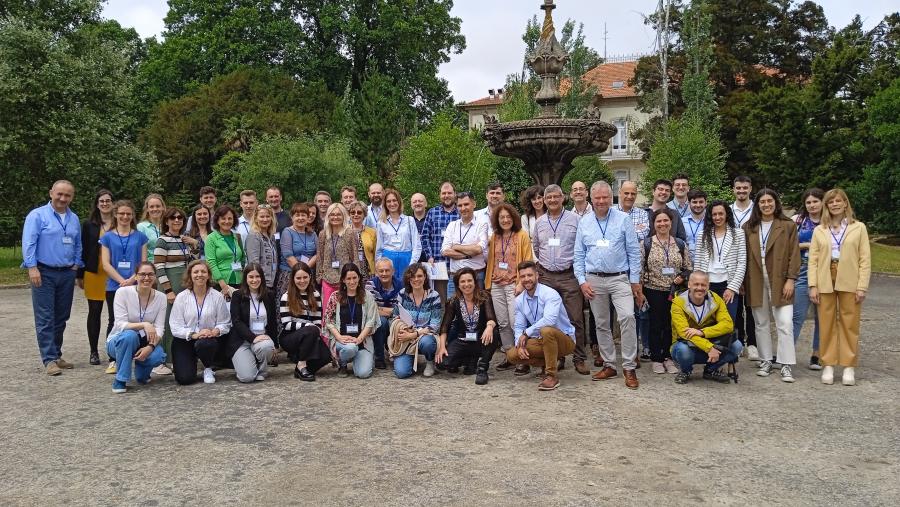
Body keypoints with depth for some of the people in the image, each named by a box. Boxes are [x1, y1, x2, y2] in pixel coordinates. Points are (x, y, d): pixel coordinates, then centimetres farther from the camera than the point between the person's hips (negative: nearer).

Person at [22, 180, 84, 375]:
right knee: (45, 318, -5)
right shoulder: (37, 215, -5)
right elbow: (28, 243, -10)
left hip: (67, 274, 5)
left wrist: (76, 264, 8)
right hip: (44, 273, -5)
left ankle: (56, 354, 20)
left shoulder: (74, 218, 12)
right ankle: (49, 359, -4)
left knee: (61, 317, 10)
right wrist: (32, 267, -16)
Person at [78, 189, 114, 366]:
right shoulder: (88, 225, 5)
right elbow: (83, 250, 6)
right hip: (93, 274, 1)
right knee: (94, 312, 9)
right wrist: (79, 275, 4)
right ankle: (94, 352, 19)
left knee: (114, 314, -2)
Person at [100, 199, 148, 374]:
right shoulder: (108, 237, 7)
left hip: (136, 286, 0)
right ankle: (113, 360, 12)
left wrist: (133, 279, -13)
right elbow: (106, 264, 0)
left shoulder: (140, 236, 8)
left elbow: (143, 262, 3)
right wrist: (122, 281, -12)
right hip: (114, 287, 0)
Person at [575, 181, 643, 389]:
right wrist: (582, 281, 0)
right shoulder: (584, 223, 7)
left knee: (627, 317, -19)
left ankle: (629, 367, -10)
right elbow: (579, 255, 10)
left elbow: (634, 252, 0)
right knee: (601, 324, 9)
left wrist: (635, 281, -2)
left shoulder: (623, 220, 0)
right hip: (594, 280, 3)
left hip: (620, 278, -3)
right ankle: (609, 365, 22)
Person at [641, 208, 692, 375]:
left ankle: (669, 358, 18)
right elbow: (639, 269, -2)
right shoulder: (646, 244, -1)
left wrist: (681, 277, -8)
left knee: (672, 325, 5)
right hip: (653, 291, -2)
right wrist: (639, 292, -6)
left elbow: (688, 268, 12)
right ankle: (656, 359, 12)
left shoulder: (680, 244, 8)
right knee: (656, 325, 1)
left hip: (674, 291, 2)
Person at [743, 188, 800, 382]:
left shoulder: (787, 226, 2)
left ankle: (786, 366, -1)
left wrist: (790, 279, -9)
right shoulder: (748, 227, 8)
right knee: (761, 324, 10)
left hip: (780, 281, -3)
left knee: (785, 324, -7)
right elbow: (744, 256, 7)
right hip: (756, 282, 3)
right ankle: (765, 361, 20)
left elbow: (794, 255, -1)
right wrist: (743, 283, 2)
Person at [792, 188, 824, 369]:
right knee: (798, 315, -5)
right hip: (802, 273, -1)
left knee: (821, 316, 7)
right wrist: (806, 245, -9)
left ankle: (816, 355, 16)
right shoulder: (797, 220, 4)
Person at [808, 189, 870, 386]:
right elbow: (813, 259, 5)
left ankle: (849, 367, 10)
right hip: (825, 283, 1)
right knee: (827, 324, 4)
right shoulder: (819, 230, 9)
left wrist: (862, 286, -6)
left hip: (849, 283, -1)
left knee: (849, 324, 3)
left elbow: (865, 259, 1)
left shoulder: (858, 227, 5)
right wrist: (813, 285, -4)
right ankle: (828, 365, 11)